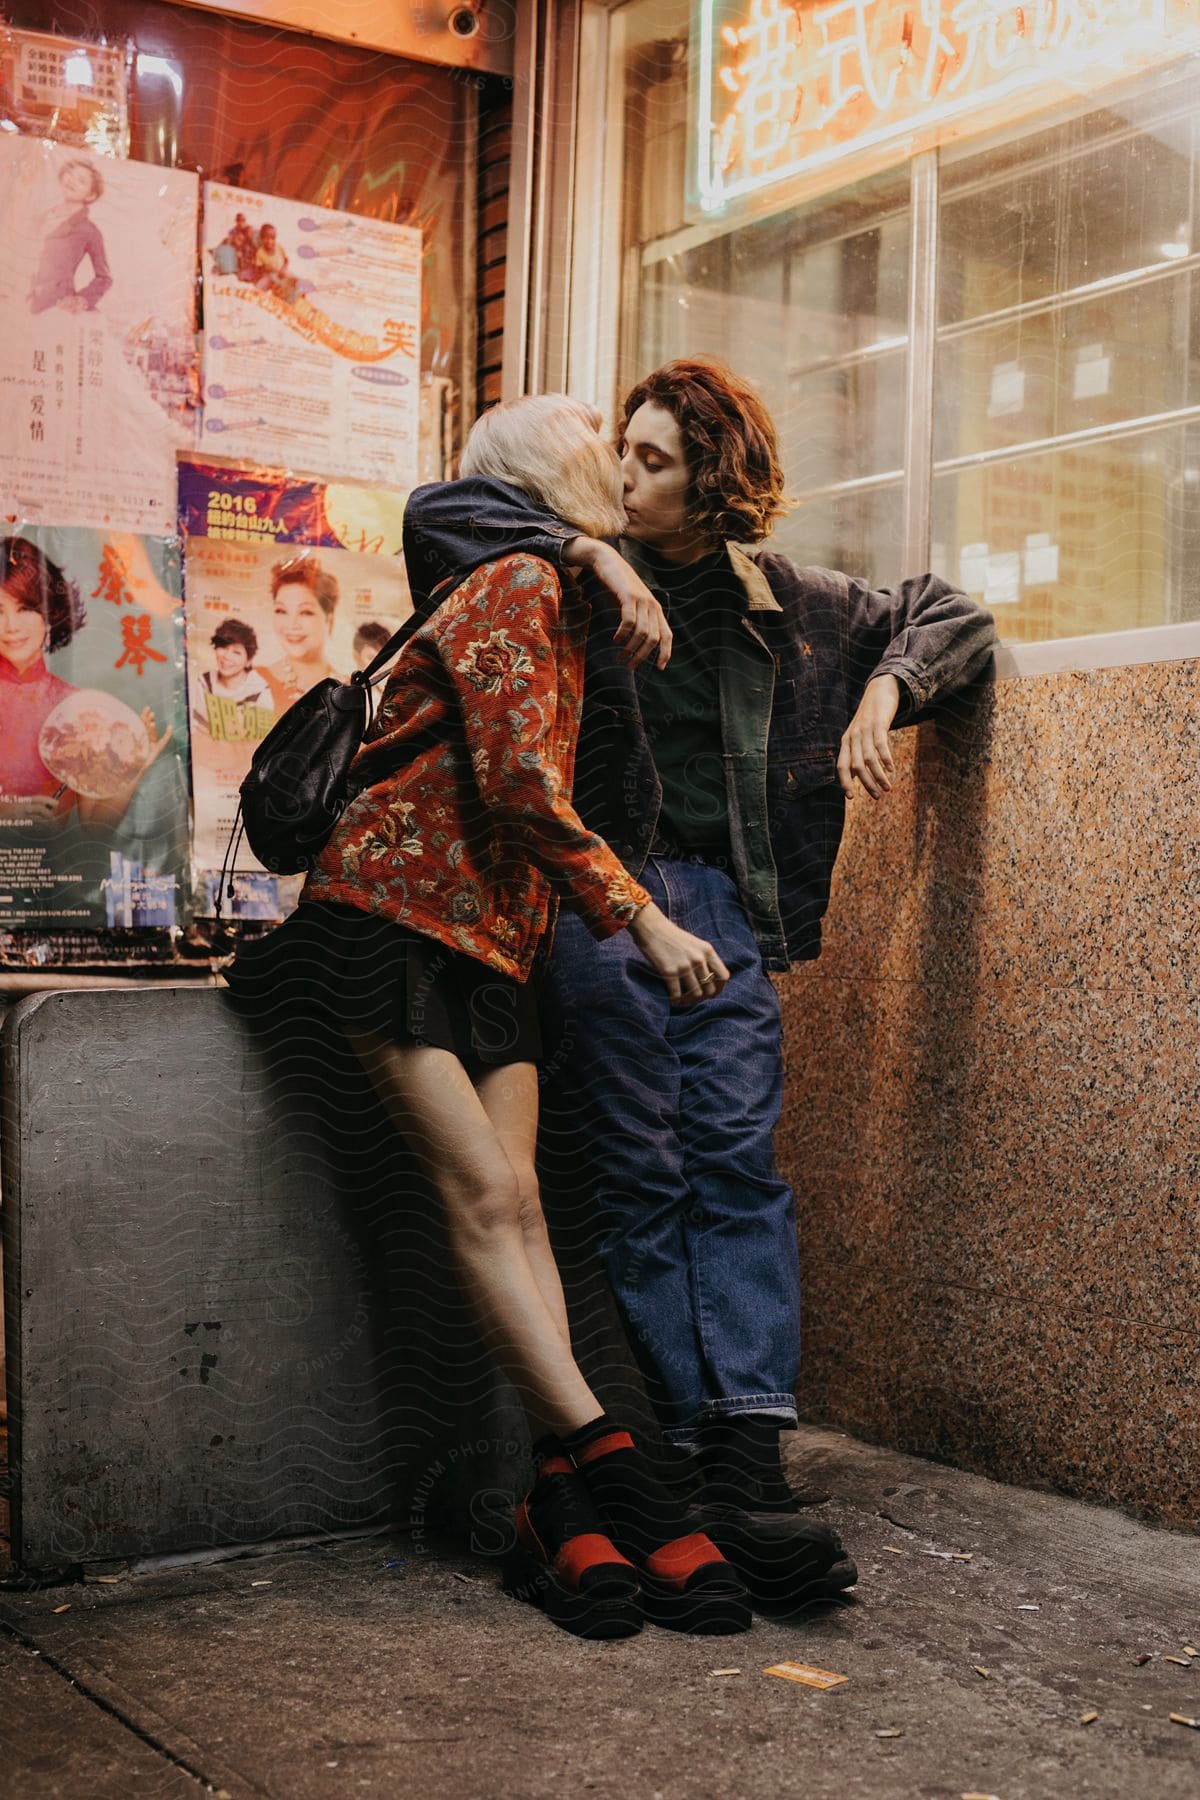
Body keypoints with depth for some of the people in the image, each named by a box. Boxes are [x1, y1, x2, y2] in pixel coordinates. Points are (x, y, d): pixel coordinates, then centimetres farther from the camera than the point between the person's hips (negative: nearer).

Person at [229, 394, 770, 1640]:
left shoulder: (559, 600, 22)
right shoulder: (515, 583, -7)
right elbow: (523, 787, -17)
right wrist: (642, 918, -14)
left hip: (492, 939, 9)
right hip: (394, 916, -9)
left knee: (517, 1208, -5)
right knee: (484, 1192, -14)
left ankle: (559, 1514, -11)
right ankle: (616, 1482, -18)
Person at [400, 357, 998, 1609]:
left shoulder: (780, 605, 13)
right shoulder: (592, 583, 8)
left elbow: (946, 616, 24)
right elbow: (436, 512, 1)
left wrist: (882, 694, 4)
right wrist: (584, 553, -10)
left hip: (724, 902, 2)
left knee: (738, 1160, -10)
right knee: (642, 1177, -6)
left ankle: (747, 1451, -13)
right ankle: (702, 1460, -3)